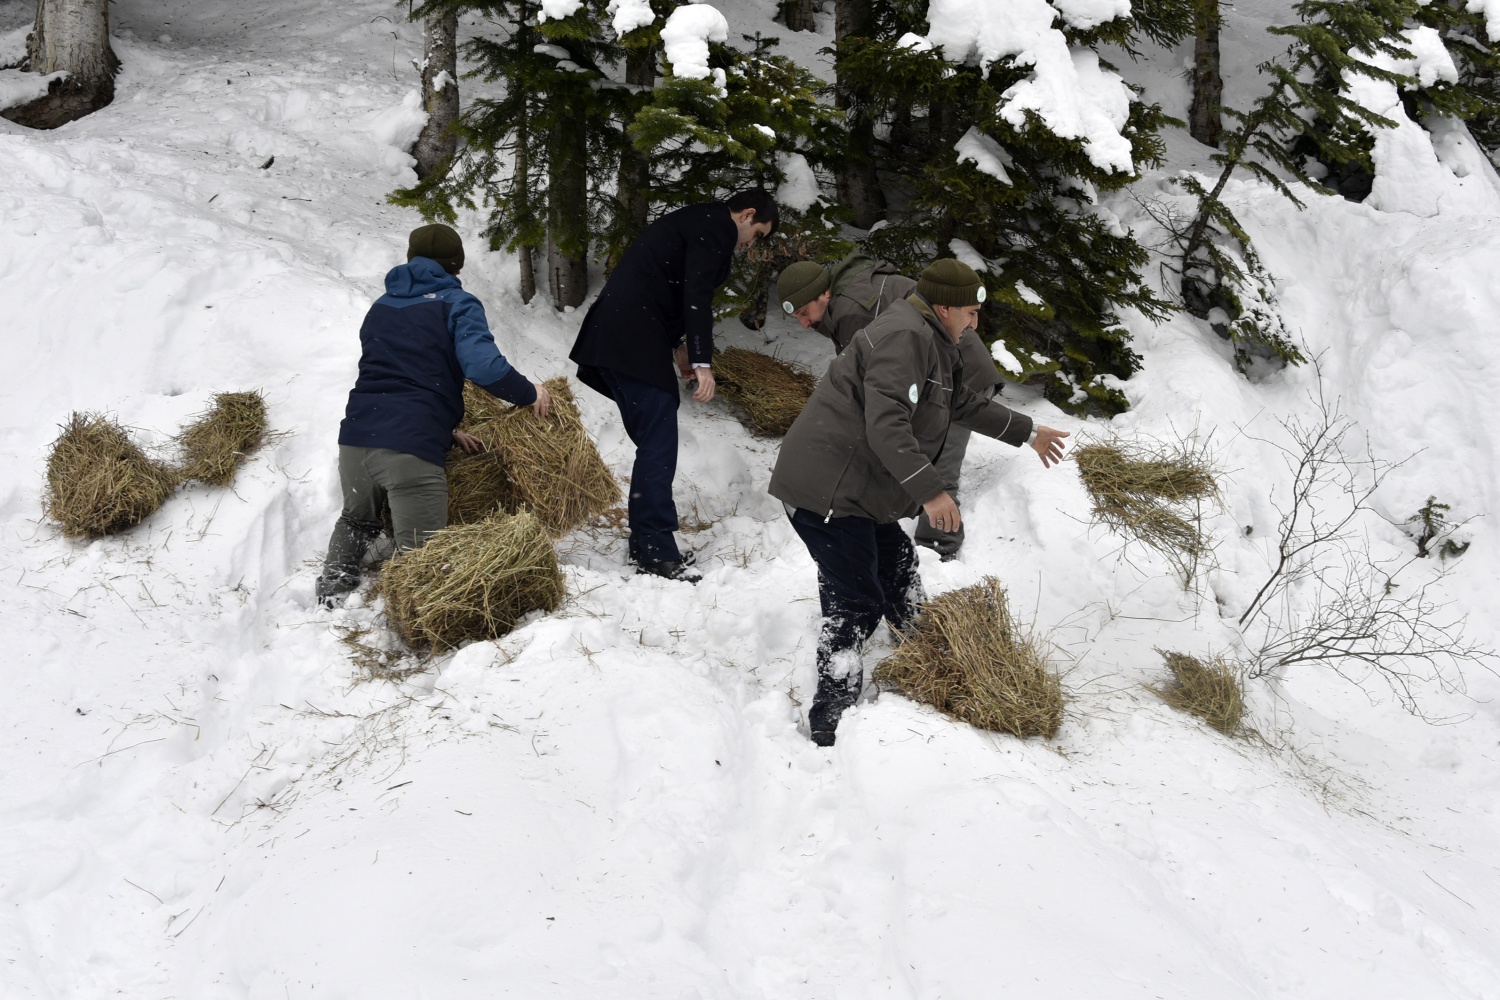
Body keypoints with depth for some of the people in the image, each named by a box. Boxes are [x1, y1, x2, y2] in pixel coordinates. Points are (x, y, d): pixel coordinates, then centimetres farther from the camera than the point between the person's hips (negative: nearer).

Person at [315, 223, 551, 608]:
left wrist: (444, 428, 30)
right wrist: (529, 393, 4)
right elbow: (484, 366, -13)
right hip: (411, 449, -6)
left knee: (356, 520, 33)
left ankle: (332, 593, 18)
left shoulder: (381, 307, 25)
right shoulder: (457, 305, 4)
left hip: (355, 436, 6)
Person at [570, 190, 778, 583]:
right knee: (658, 445, -9)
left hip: (611, 339, 10)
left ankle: (646, 544, 16)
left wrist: (678, 344, 30)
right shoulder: (715, 229, -6)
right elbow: (698, 294, -17)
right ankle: (657, 553, -10)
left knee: (653, 443, 13)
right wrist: (702, 361, -19)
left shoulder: (695, 222, 25)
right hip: (635, 343, -10)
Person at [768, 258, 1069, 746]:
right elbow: (886, 426, -28)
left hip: (860, 492, 11)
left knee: (896, 568, 24)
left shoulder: (931, 342, 18)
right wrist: (931, 491, -30)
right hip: (826, 491, -11)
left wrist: (1027, 432, 39)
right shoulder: (904, 338, -18)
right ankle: (830, 725, -6)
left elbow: (966, 404, 33)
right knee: (856, 605, -10)